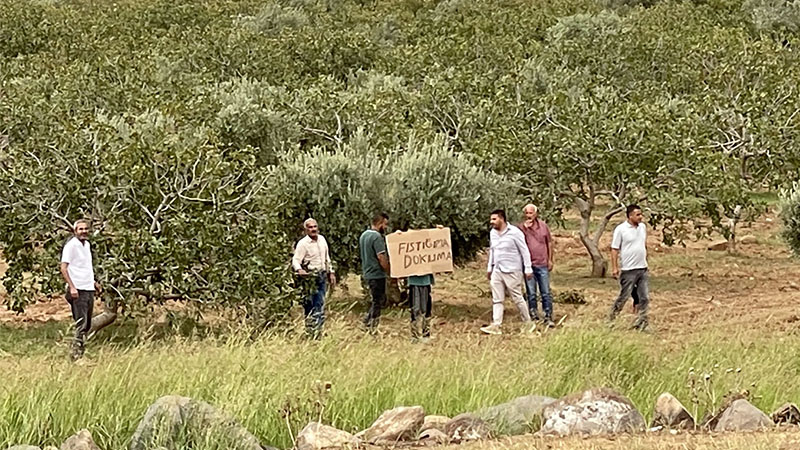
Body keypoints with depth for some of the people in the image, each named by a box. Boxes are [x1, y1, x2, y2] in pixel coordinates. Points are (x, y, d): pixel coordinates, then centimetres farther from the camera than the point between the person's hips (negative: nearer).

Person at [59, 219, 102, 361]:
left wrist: (94, 282, 21)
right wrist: (72, 287, -21)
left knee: (87, 326, 10)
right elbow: (63, 268, -14)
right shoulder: (71, 245, -9)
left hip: (89, 290, 8)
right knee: (81, 324, -12)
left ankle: (81, 351, 16)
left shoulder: (87, 244, 16)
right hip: (78, 291, -8)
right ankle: (76, 355, -11)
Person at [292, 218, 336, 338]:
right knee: (311, 306, -8)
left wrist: (331, 273, 19)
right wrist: (299, 269, -37)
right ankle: (311, 332, -5)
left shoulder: (322, 239, 10)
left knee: (321, 305, 9)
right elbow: (296, 260, -17)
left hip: (323, 277, 7)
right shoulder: (303, 243, -10)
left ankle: (318, 331, 17)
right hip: (310, 277, -7)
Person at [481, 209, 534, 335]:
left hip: (512, 271, -6)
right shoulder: (492, 233, 9)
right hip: (497, 271, 6)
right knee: (497, 300, 2)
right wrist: (489, 268, 21)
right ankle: (496, 326, 0)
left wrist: (528, 269, -10)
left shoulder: (514, 232, -12)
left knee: (517, 298, 1)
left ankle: (528, 323, 15)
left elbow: (524, 251, -9)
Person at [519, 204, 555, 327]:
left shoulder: (543, 225, 4)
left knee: (546, 293, 2)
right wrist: (525, 228, -22)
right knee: (531, 293, 6)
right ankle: (534, 317, 14)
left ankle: (548, 317, 7)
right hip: (529, 265, -1)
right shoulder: (521, 227, -2)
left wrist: (550, 260, 9)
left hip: (542, 264, 1)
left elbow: (549, 242, 12)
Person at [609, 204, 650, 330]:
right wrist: (614, 267, -13)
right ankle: (611, 319, 15)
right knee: (624, 296, 0)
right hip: (628, 270, -6)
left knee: (644, 298, 2)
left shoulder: (642, 227, 10)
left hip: (643, 269, 6)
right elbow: (614, 249, -8)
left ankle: (640, 323, 7)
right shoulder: (620, 229, -9)